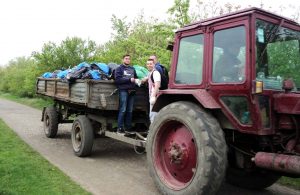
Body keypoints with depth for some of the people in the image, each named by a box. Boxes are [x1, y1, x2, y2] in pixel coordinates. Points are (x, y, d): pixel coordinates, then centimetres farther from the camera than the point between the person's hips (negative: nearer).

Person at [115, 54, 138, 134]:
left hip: (131, 91, 5)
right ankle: (120, 128, -2)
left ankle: (128, 127, 13)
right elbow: (117, 79, -7)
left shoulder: (132, 69, 20)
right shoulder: (119, 68, 5)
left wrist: (136, 80, -2)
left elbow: (135, 77, 22)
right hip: (123, 91, -5)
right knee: (123, 110, -7)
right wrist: (129, 80, -13)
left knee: (130, 110, 6)